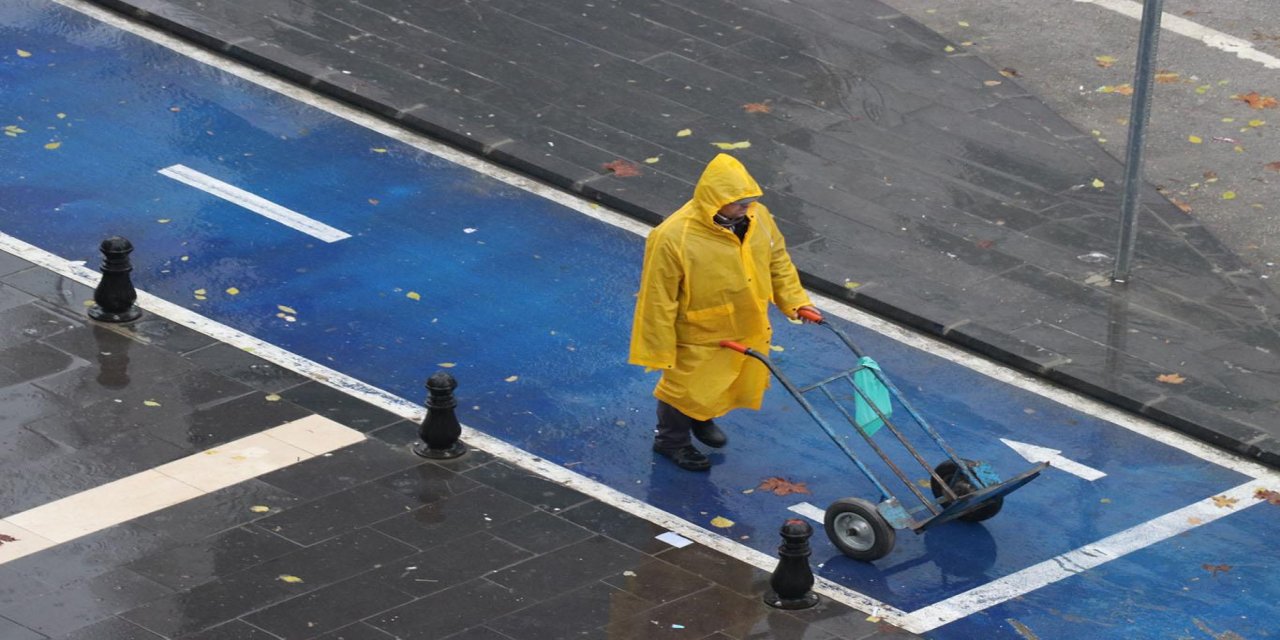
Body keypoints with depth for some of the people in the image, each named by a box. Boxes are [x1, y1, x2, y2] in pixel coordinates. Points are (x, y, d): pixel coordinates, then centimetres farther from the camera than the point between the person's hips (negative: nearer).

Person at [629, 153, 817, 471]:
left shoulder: (757, 216, -14)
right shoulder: (672, 238, -32)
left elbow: (778, 260, 6)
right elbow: (658, 301, -24)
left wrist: (795, 300, 0)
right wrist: (658, 350, -18)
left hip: (750, 330, 7)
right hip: (699, 338, -7)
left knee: (745, 383, 26)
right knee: (690, 389, 14)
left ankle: (702, 421, 56)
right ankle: (671, 439, 44)